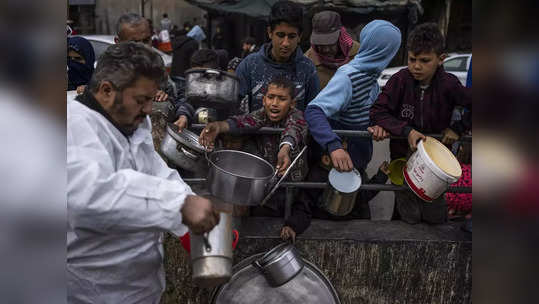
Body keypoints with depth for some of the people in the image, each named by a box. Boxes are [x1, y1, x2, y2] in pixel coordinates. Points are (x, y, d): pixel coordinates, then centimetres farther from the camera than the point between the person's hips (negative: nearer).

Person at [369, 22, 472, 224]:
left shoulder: (448, 85, -13)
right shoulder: (400, 80, -13)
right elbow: (378, 111, -14)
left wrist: (457, 128, -10)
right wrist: (406, 131, -23)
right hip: (403, 156, -1)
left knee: (436, 218, 11)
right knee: (410, 218, 4)